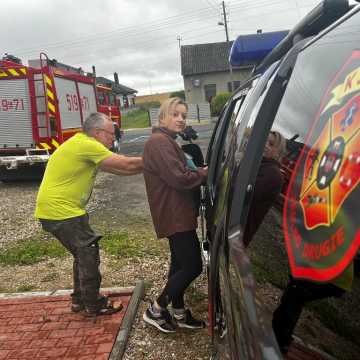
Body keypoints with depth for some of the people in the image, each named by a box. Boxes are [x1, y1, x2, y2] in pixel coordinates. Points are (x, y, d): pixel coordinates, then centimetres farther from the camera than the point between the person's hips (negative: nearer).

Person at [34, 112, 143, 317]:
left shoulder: (81, 145, 14)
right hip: (61, 211, -10)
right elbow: (127, 164, -17)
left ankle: (80, 300, 32)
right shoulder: (87, 145, -18)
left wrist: (146, 166, 7)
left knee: (83, 254, 20)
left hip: (53, 210, 10)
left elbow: (118, 169, 12)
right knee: (89, 255, 1)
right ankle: (93, 306, 14)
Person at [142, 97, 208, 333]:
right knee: (193, 266, -5)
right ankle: (156, 310, 9)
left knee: (180, 264, 18)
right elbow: (180, 178, -24)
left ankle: (179, 313, 32)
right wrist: (205, 173, -9)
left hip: (176, 215, 11)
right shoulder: (159, 142, -17)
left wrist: (199, 171, 3)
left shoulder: (167, 141, 18)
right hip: (175, 216, -11)